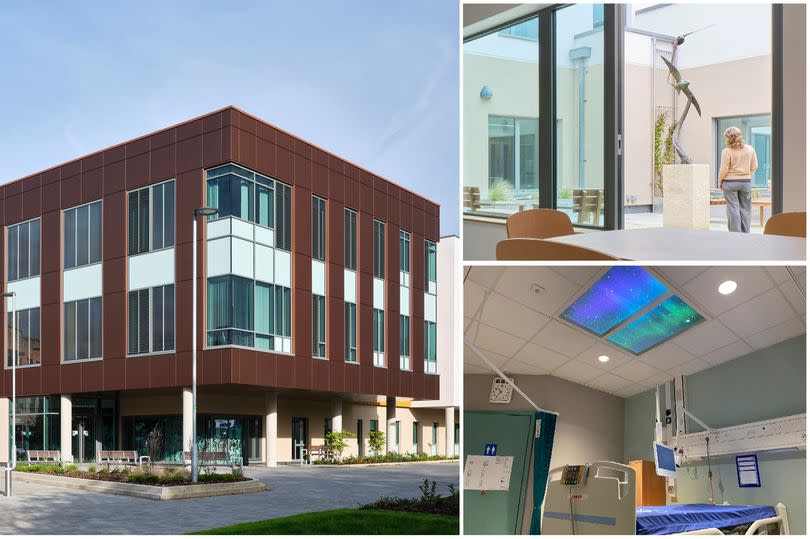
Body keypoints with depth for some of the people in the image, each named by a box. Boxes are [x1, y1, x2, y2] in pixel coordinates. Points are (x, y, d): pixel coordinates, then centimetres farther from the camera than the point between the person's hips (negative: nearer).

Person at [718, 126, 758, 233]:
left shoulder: (726, 151, -12)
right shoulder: (750, 149, 2)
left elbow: (724, 170, -9)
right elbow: (754, 166, 8)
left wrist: (720, 182, 5)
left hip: (730, 182, -4)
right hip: (746, 181, 4)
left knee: (733, 208, 1)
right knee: (745, 208, 10)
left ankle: (735, 233, 1)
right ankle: (746, 233, 13)